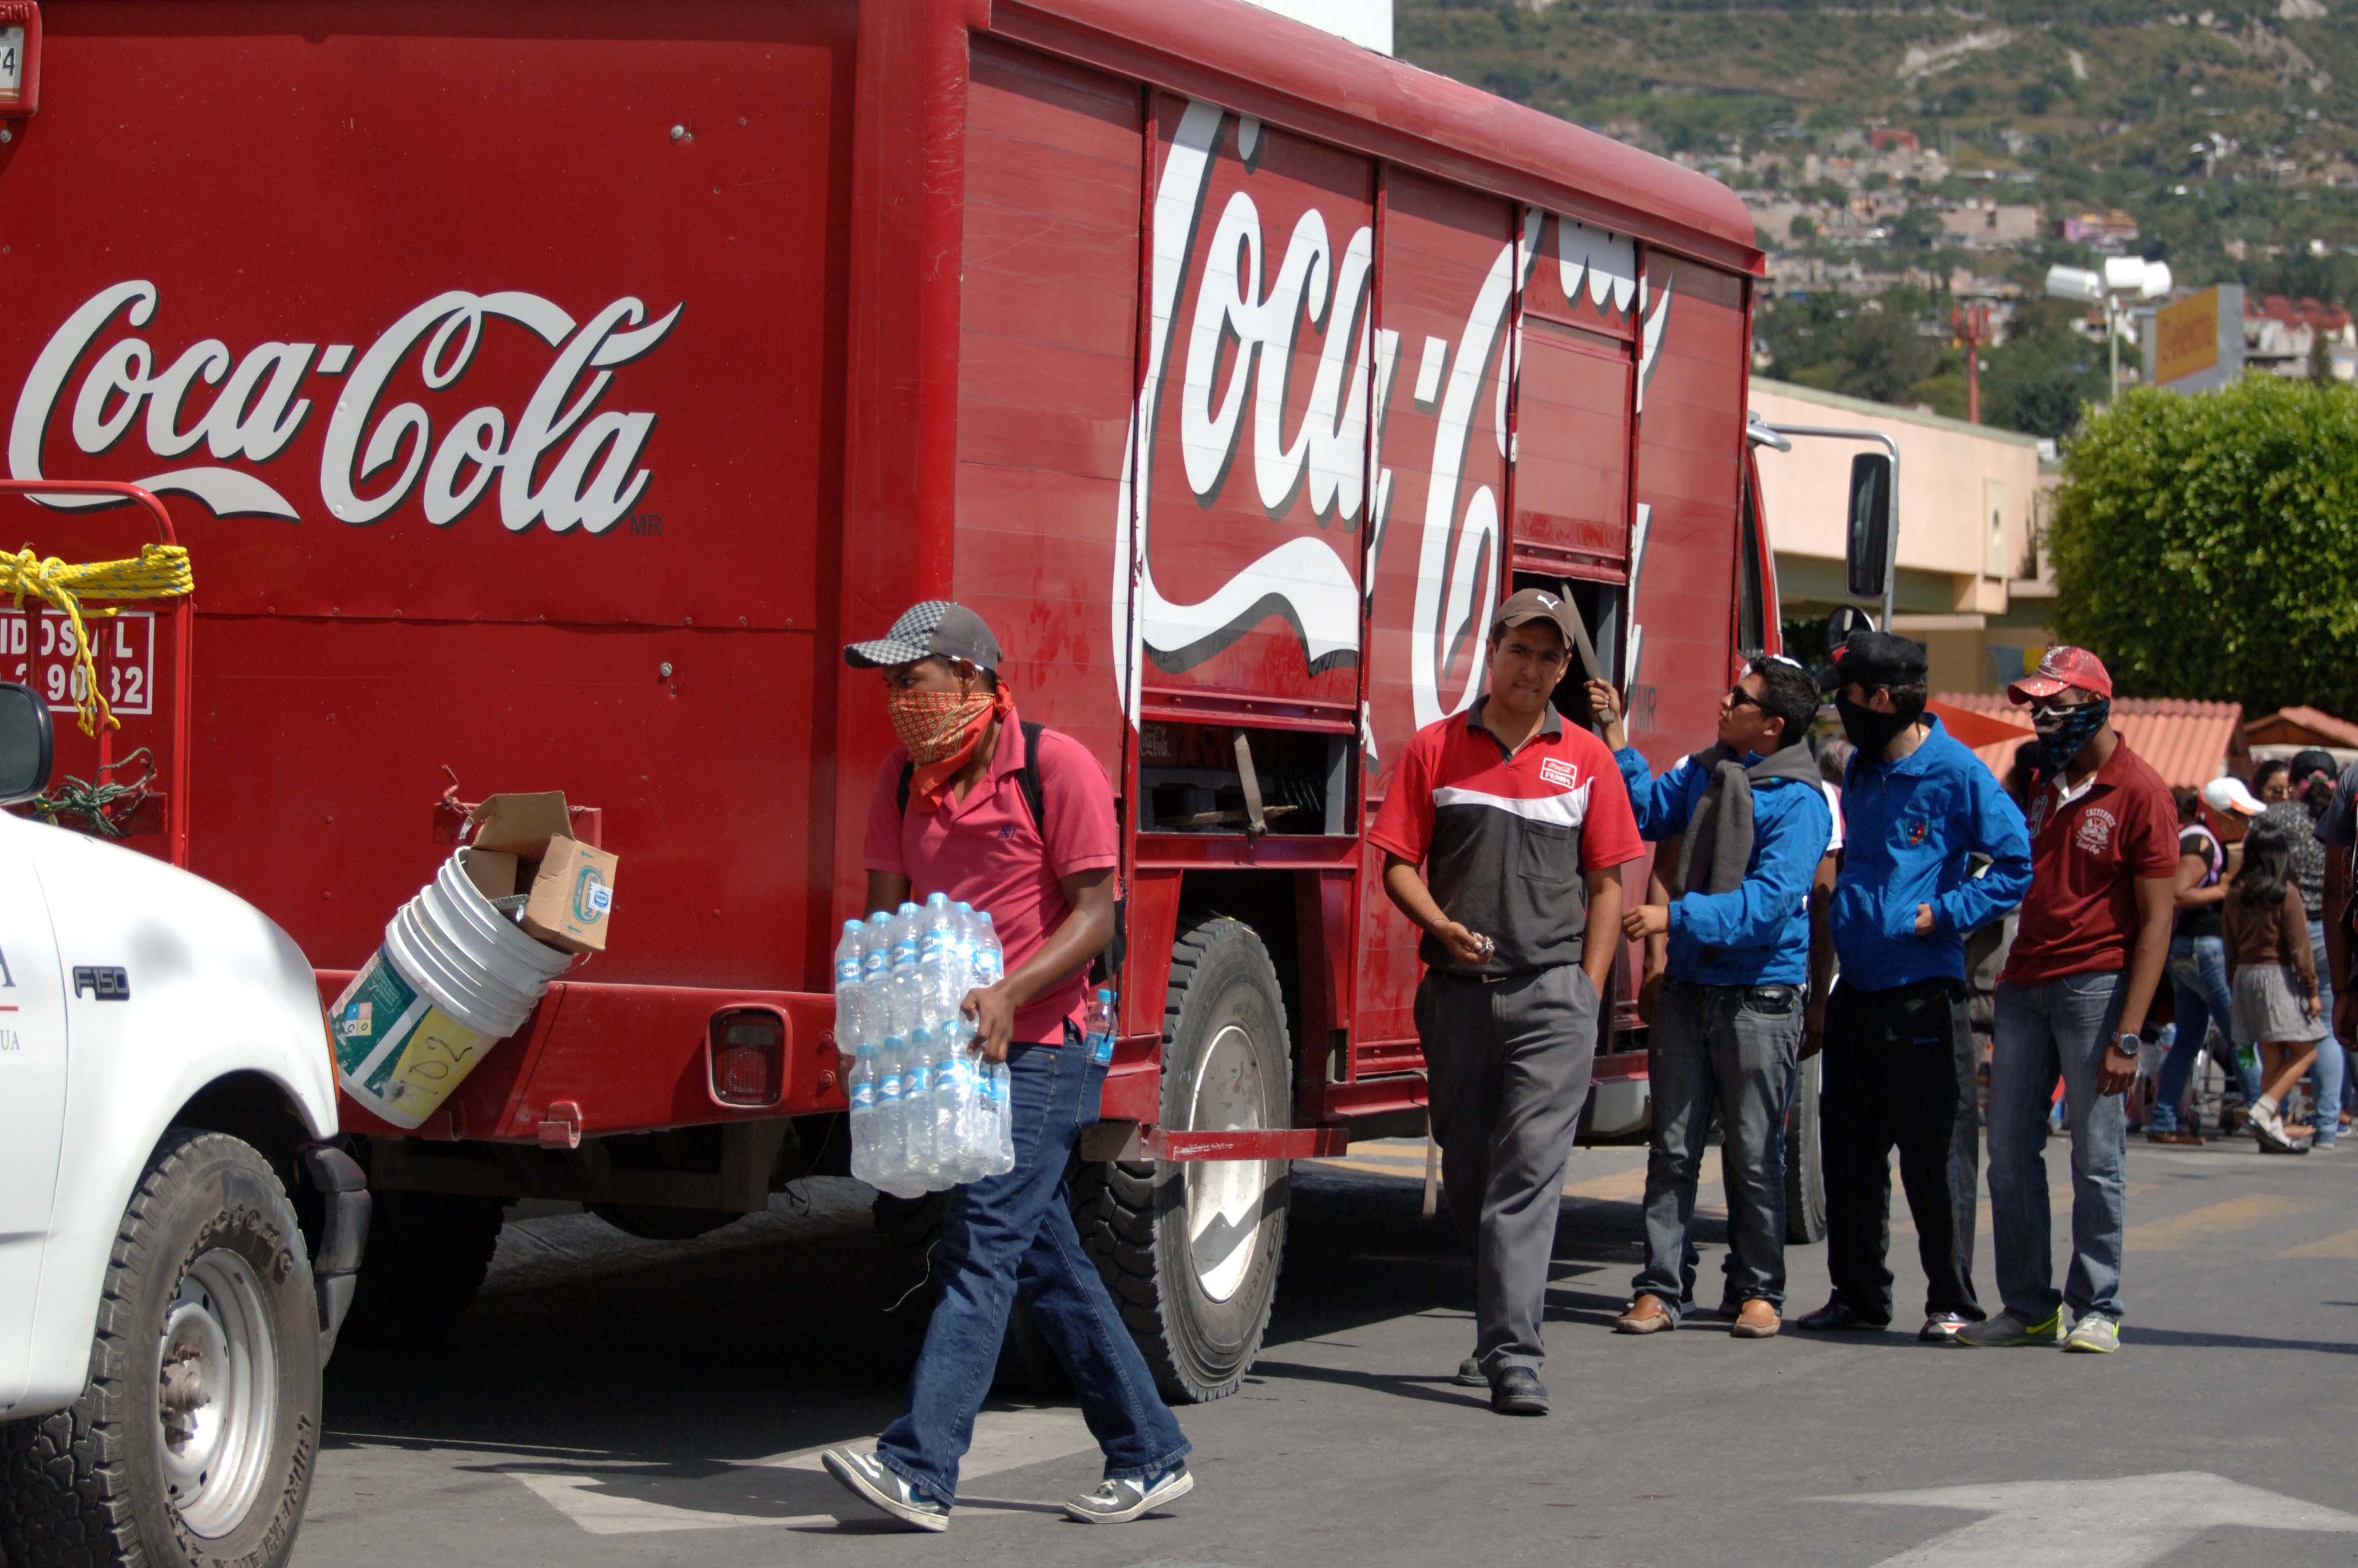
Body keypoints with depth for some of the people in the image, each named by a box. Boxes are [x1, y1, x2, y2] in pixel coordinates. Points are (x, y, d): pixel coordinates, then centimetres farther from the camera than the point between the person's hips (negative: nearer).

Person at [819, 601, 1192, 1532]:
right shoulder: (904, 776, 10)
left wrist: (1010, 994, -24)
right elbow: (887, 907, 11)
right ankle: (1150, 1458, 18)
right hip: (951, 1049, 7)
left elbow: (1094, 915, -11)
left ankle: (919, 1470, -22)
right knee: (1047, 1263, 10)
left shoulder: (1055, 767, -10)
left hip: (1037, 1047, -7)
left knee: (981, 1248, -15)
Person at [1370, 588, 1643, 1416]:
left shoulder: (1586, 759, 8)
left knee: (1528, 1170, -11)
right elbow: (1400, 862, 5)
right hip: (1458, 991, 2)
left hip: (1551, 990, -2)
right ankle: (1504, 1321, 29)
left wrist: (1588, 993, 2)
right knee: (1468, 1175, 10)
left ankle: (1513, 1355, -15)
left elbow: (1607, 884, 10)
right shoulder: (1436, 748, 7)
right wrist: (1441, 926, -14)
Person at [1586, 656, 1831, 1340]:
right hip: (1689, 985, 6)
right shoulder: (1704, 772, 8)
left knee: (1754, 1153, 4)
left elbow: (1768, 902, -21)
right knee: (1673, 1146, 4)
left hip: (1760, 995, -6)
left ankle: (1759, 1289, 14)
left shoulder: (1799, 802, -13)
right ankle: (1659, 1288, 6)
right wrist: (1616, 736, 9)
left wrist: (1676, 918, -27)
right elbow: (1649, 811, 19)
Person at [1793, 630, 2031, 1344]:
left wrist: (1943, 914, -14)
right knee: (1850, 1150, 11)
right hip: (1858, 986, 8)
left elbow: (2016, 864, -10)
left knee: (1936, 1153, -2)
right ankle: (1858, 1293, 20)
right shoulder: (1862, 770, 13)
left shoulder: (1956, 772, -10)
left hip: (1923, 990, -8)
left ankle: (1951, 1301, 5)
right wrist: (1838, 916, 14)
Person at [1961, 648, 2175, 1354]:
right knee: (2010, 1155, 5)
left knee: (2097, 1158, -2)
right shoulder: (2043, 783, 16)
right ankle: (2028, 1306, 13)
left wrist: (2128, 1033, -15)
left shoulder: (2139, 792, -7)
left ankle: (2097, 1309, 7)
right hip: (2024, 986, 7)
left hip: (2095, 985, -7)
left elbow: (2157, 918, -9)